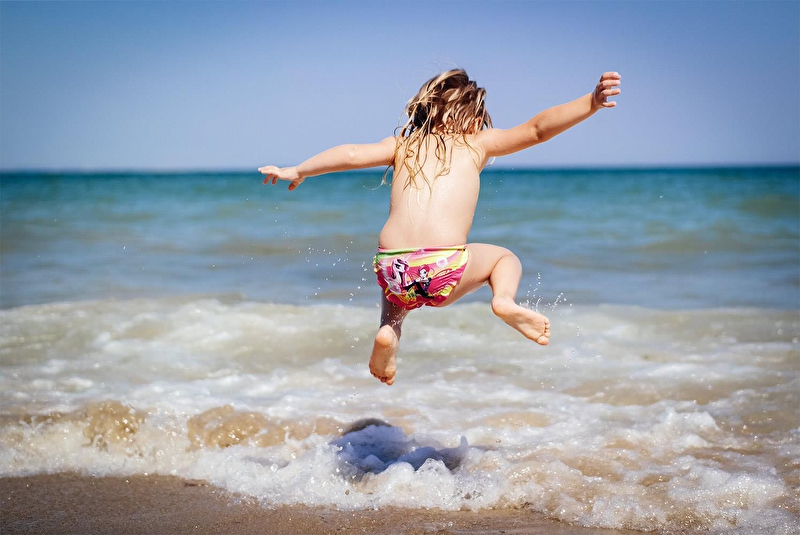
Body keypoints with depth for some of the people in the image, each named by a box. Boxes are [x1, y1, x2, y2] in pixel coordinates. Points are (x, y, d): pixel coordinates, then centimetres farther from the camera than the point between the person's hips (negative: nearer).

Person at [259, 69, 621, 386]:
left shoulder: (402, 145, 21)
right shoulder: (478, 144, 15)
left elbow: (352, 154, 11)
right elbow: (538, 128, 6)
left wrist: (298, 172, 22)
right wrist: (592, 103, 5)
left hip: (392, 269, 3)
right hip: (445, 269, -3)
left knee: (398, 293, 41)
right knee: (504, 258, 28)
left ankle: (388, 331, 8)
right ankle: (505, 300, -5)